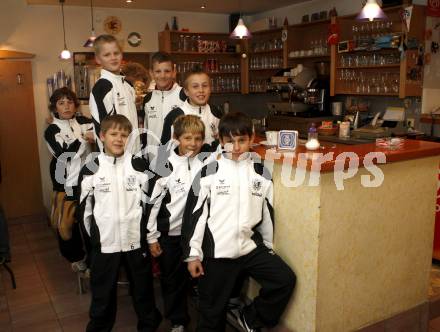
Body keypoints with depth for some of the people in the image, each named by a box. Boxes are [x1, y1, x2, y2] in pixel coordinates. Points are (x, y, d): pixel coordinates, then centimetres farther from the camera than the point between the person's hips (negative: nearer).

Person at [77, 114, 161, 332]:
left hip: (136, 241, 1)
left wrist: (146, 233, 5)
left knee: (143, 289, 16)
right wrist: (94, 236, 5)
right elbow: (85, 208, 3)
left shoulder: (139, 166, -3)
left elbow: (149, 202, 4)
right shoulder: (91, 169, -4)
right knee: (102, 292, 14)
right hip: (104, 243, 0)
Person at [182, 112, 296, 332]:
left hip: (251, 246, 3)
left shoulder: (261, 173, 2)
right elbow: (194, 214, -6)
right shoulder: (208, 173, -7)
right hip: (216, 251, -3)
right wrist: (193, 254, -6)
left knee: (285, 279, -5)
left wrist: (269, 248, 15)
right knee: (211, 312, 7)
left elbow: (267, 214, 10)